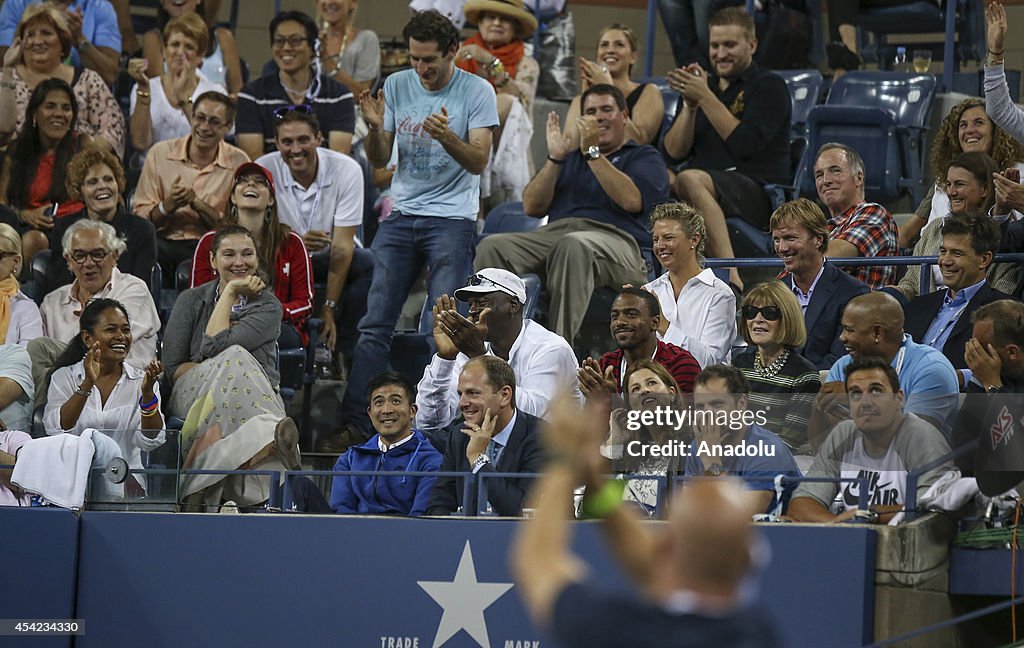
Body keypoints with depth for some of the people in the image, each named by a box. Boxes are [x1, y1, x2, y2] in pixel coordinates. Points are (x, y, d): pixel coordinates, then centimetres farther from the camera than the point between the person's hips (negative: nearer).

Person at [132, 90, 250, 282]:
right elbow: (140, 215, 2)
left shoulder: (239, 162, 3)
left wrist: (197, 203, -15)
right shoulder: (160, 153, 5)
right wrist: (169, 205, -17)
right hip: (164, 243, 1)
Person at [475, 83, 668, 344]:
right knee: (493, 246, -25)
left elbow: (632, 201, -4)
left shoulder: (644, 156, 20)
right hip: (553, 232, 5)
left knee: (574, 245, -42)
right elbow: (532, 207, 20)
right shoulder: (570, 157, 33)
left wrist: (592, 153, -2)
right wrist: (554, 158, 9)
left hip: (614, 238, -4)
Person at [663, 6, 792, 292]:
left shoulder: (769, 87, 5)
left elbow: (744, 145, -10)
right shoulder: (704, 86, 23)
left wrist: (705, 98, -10)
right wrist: (689, 106, 0)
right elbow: (674, 152, 14)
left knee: (690, 180, -36)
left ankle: (732, 277, -47)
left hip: (758, 195, -5)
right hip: (705, 193, 5)